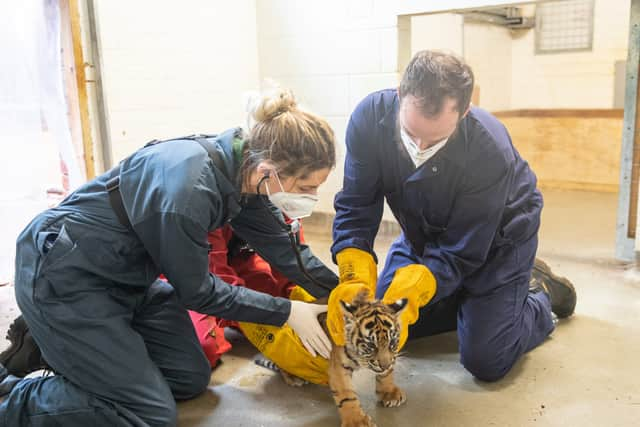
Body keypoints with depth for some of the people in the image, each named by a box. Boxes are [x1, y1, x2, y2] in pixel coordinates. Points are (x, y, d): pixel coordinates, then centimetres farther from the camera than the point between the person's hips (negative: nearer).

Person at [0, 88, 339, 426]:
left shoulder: (244, 167, -11)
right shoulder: (188, 191, -34)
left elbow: (282, 246, 3)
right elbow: (195, 291, -18)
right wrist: (286, 312, -12)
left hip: (127, 275, 8)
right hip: (63, 275, -8)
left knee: (191, 379, 11)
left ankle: (59, 346, 20)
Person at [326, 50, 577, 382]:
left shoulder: (491, 152, -37)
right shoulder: (371, 116, -28)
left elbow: (460, 252, -29)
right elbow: (355, 207, -23)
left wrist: (406, 299, -42)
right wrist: (354, 280, -37)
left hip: (497, 237, -4)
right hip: (424, 232, 5)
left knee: (485, 362, -9)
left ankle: (539, 293, 19)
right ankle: (467, 302, 26)